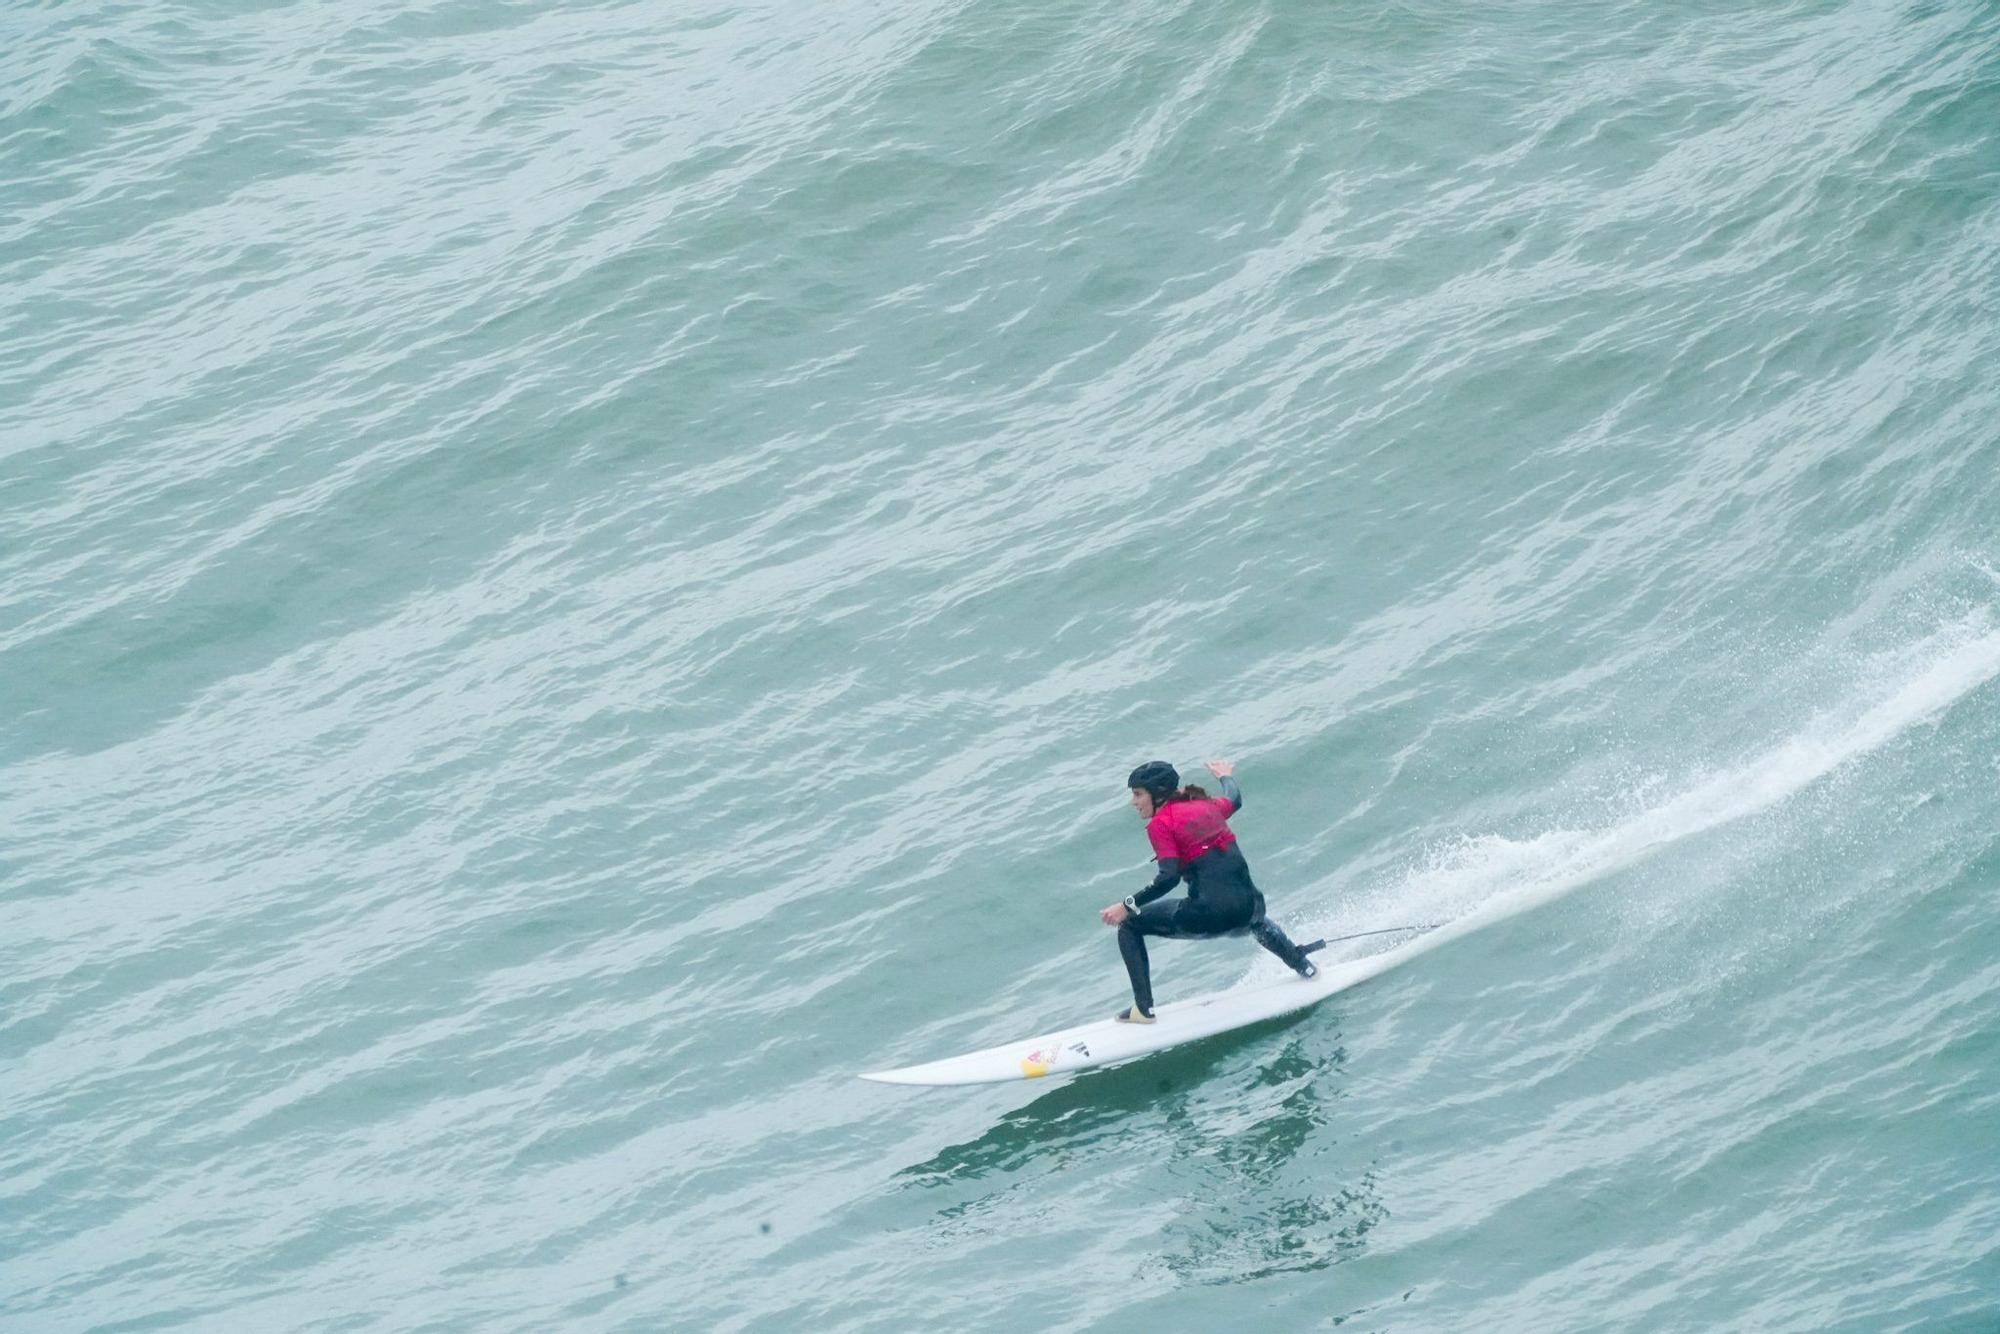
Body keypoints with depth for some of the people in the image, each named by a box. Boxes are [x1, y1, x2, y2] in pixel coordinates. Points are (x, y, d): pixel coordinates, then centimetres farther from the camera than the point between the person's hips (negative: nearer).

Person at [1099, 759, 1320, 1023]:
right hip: (1247, 908, 7)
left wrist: (1128, 906, -11)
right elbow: (1235, 800, 38)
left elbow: (1169, 877, -15)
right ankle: (1302, 965, 44)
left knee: (1129, 926, 11)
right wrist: (1226, 776, 58)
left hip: (1208, 915, -7)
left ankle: (1143, 1008, 6)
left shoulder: (1160, 823, -4)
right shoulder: (1207, 806, 15)